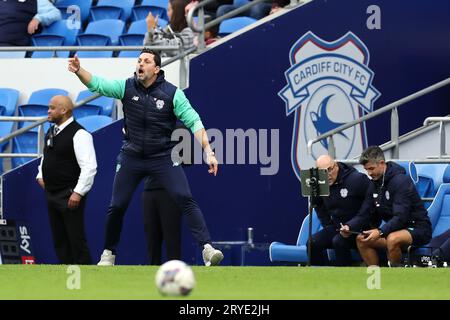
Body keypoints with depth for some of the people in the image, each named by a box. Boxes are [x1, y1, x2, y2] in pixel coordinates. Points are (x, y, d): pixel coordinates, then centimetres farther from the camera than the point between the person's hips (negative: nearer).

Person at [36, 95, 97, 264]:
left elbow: (89, 167, -21)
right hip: (51, 193, 9)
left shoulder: (78, 134, -15)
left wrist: (78, 192, -24)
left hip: (69, 197, -9)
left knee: (76, 238, -7)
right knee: (59, 239, 11)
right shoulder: (51, 132, 12)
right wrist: (41, 175, 14)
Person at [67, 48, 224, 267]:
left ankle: (207, 249, -19)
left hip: (163, 158, -2)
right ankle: (108, 254, 24)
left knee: (185, 199, -17)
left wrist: (208, 151, -20)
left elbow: (194, 122, -10)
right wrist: (79, 71, -30)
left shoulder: (172, 93, -9)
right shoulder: (127, 87, -2)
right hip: (132, 157, 2)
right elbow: (97, 84, -10)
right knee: (117, 206, 5)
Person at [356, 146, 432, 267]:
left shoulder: (401, 181, -19)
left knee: (392, 239, -37)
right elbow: (375, 215, 10)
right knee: (361, 239, -5)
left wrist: (380, 232, -36)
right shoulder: (376, 182, 8)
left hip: (417, 228, -9)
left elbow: (401, 217, -26)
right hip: (395, 228, 9)